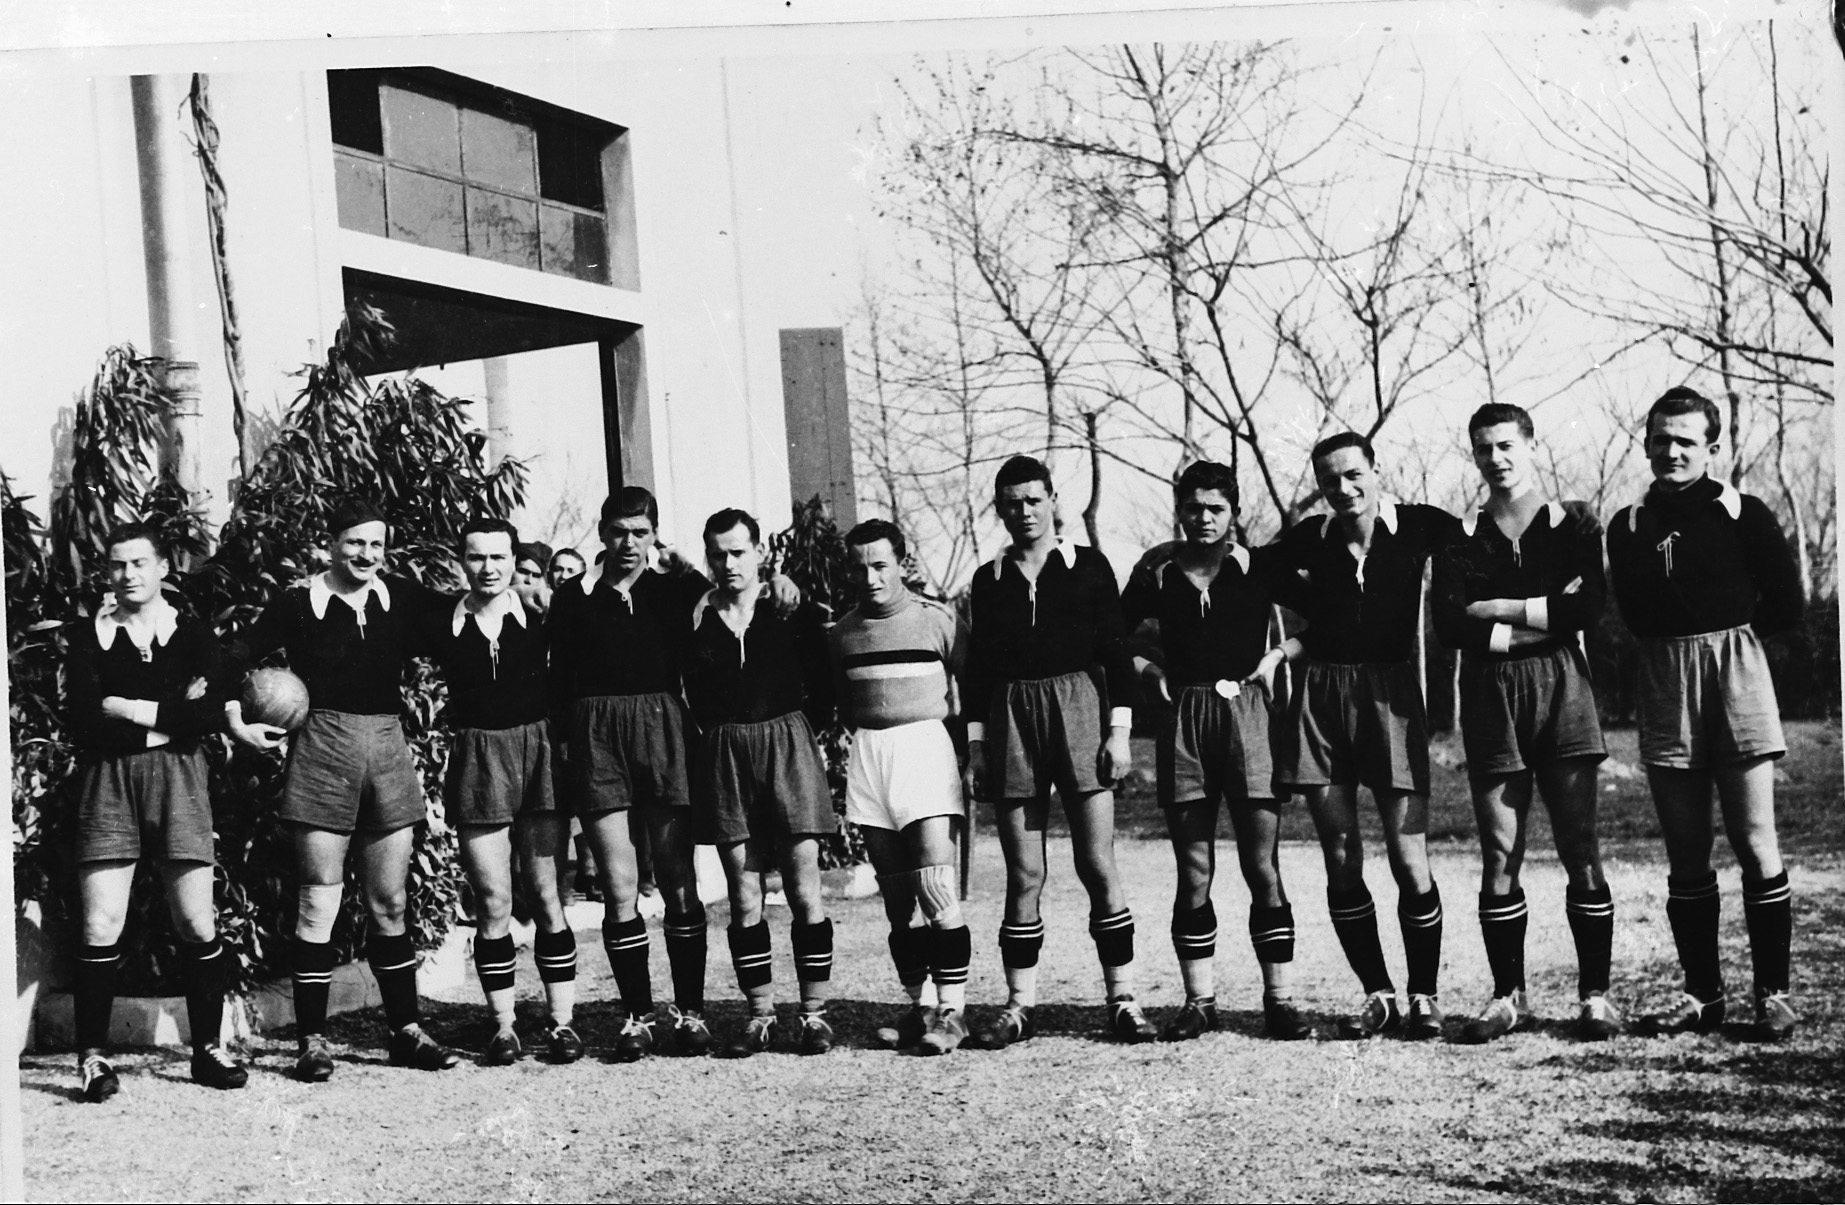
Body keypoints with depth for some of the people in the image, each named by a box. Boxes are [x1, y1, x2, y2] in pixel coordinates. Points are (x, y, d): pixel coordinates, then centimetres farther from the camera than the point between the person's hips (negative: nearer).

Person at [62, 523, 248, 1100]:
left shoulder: (194, 635, 11)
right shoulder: (88, 636, 10)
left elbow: (211, 714, -3)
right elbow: (82, 719, -4)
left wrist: (133, 711, -8)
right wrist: (171, 717, -8)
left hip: (178, 778, 1)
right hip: (108, 778, -1)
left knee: (198, 922, -1)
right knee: (101, 926, -7)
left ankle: (207, 1047, 10)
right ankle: (93, 1055, 2)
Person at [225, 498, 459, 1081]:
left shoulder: (402, 598, 9)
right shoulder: (299, 603, 1)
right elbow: (235, 658, 4)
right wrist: (236, 720, -6)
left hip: (388, 744, 3)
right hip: (323, 746, -3)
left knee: (390, 901, 9)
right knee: (318, 902, -2)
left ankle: (407, 1031, 16)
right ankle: (313, 1041, 4)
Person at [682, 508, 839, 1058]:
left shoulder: (793, 610, 3)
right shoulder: (696, 617, 6)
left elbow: (823, 687, 7)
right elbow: (691, 694, 12)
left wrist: (794, 727, 2)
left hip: (786, 743, -2)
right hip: (723, 754, 2)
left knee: (804, 890, -4)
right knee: (743, 897, 3)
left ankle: (814, 1015, 3)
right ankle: (760, 1018, 10)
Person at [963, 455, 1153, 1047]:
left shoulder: (1089, 566, 6)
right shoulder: (989, 579, 12)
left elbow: (1116, 651, 4)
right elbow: (977, 666, 13)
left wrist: (1120, 729, -4)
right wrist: (976, 745, 7)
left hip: (1077, 707, -2)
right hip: (1011, 716, 2)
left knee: (1098, 866, -4)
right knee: (1024, 875, 3)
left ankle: (1123, 1001, 2)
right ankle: (1019, 1005, 9)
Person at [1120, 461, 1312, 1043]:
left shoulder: (1261, 566, 6)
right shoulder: (1157, 574, 9)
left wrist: (1278, 654, -2)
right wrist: (1146, 669, 4)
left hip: (1246, 712, -1)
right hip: (1182, 718, 2)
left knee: (1262, 867, -5)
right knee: (1193, 872, 3)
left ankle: (1279, 999, 1)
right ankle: (1198, 1000, 9)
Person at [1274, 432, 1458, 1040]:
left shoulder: (1419, 527, -1)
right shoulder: (1306, 539, 6)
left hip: (1391, 691, -2)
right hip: (1321, 694, 2)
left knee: (1409, 861, -6)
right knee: (1341, 862, 3)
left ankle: (1425, 996, 8)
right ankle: (1378, 995, 15)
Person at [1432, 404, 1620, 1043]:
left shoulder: (1574, 523, 9)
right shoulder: (1460, 538, 11)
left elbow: (1589, 606, -8)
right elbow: (1450, 625, -4)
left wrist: (1500, 610, -6)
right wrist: (1545, 619, -7)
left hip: (1561, 689, -1)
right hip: (1489, 698, 1)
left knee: (1581, 851, -4)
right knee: (1499, 859, 2)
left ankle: (1595, 994, 3)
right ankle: (1508, 995, 11)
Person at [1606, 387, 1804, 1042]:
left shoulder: (1743, 512, 3)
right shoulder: (1629, 526, 11)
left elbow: (1786, 605, 5)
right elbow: (1638, 617, 8)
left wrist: (1727, 636, 9)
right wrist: (1720, 619, 2)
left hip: (1736, 673, -3)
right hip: (1665, 688, 3)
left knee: (1756, 846, -5)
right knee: (1685, 857, 7)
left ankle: (1773, 993, 4)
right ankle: (1702, 994, 15)